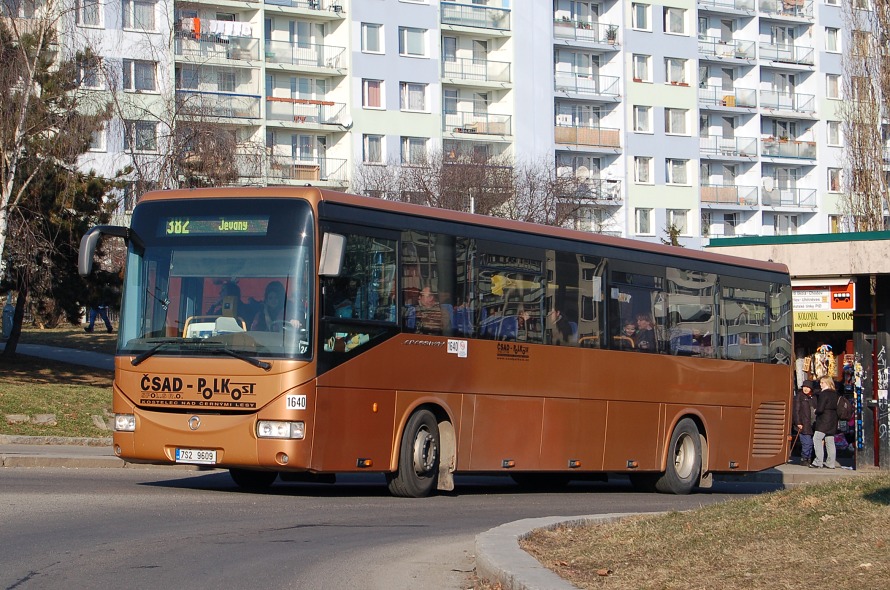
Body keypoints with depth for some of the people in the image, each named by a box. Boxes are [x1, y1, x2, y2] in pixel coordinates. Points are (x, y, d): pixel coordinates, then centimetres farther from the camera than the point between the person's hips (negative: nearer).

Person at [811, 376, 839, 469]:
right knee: (830, 441, 9)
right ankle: (831, 463, 8)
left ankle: (818, 461, -12)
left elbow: (820, 409, -20)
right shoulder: (834, 394, 12)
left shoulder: (824, 394, -15)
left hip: (824, 420, -9)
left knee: (817, 439, -7)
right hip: (833, 420, 9)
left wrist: (816, 411, 2)